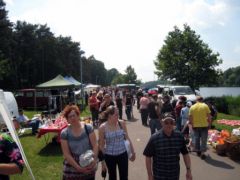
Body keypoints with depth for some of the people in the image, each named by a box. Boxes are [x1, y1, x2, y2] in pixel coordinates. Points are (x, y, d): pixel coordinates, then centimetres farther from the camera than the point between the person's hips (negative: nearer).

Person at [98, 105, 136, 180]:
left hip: (123, 154, 1)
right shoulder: (103, 127, -14)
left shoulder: (122, 123, -8)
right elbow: (101, 145, -5)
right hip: (109, 156, -1)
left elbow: (127, 138, 2)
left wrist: (133, 152, 6)